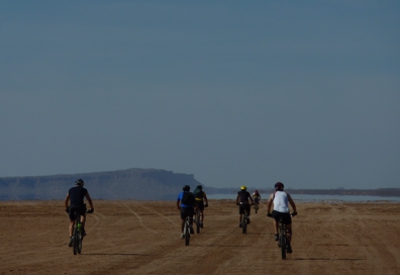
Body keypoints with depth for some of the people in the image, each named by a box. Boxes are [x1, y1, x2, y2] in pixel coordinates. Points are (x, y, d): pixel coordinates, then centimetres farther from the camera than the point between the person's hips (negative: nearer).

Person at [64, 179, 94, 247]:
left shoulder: (71, 190, 23)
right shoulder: (84, 190, 17)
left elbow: (66, 201, 30)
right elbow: (89, 200, 20)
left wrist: (66, 208, 45)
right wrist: (92, 208, 33)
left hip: (72, 207, 1)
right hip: (80, 207, -1)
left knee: (71, 223, 17)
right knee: (83, 215, 33)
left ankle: (71, 237, -1)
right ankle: (82, 229, 15)